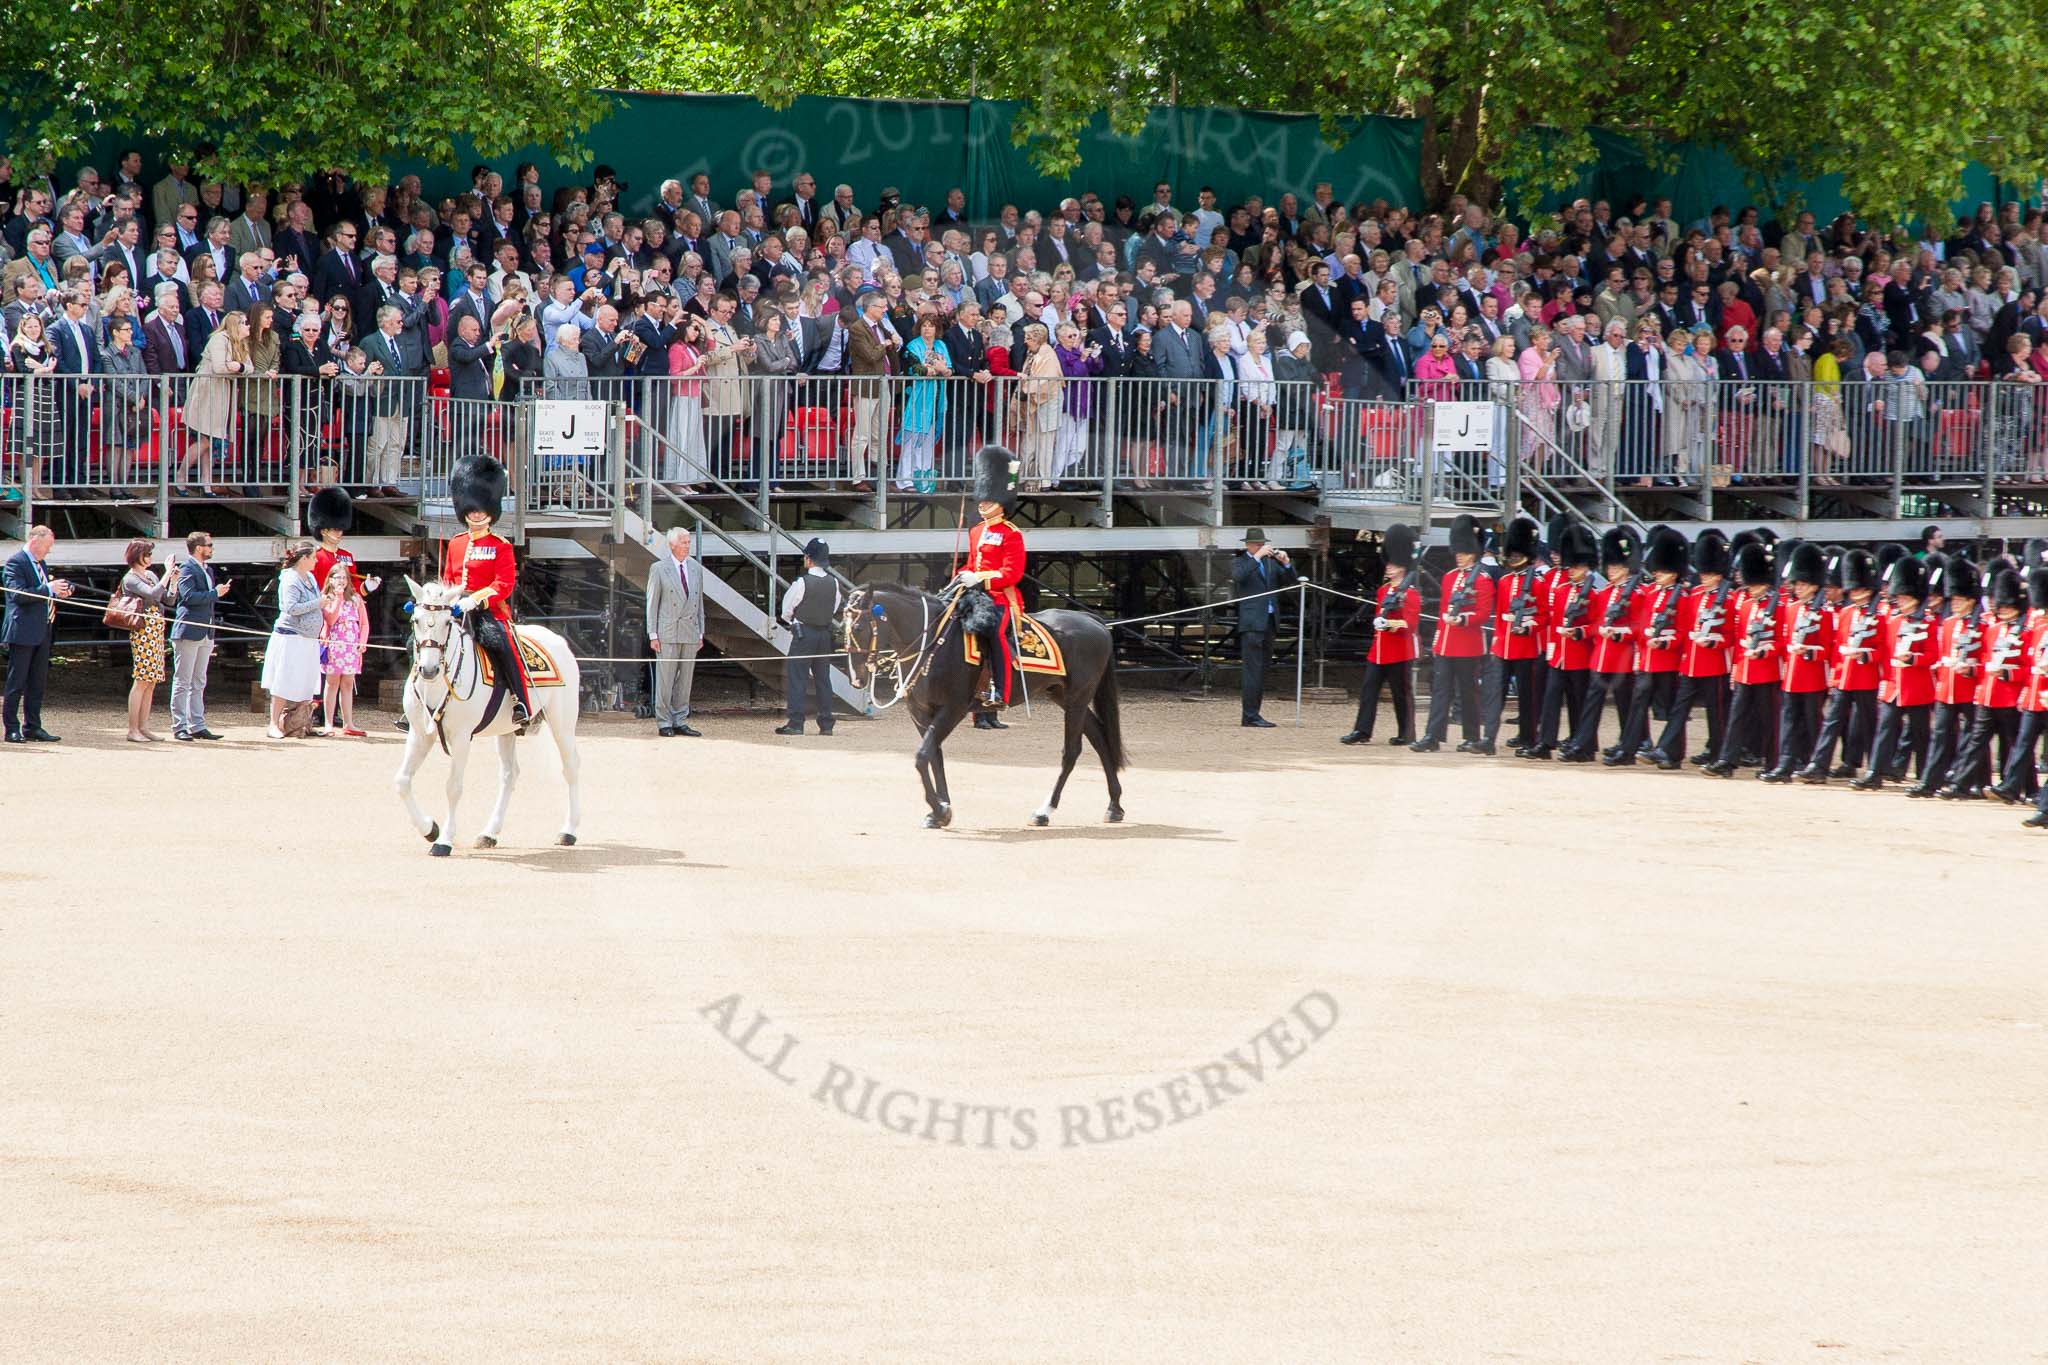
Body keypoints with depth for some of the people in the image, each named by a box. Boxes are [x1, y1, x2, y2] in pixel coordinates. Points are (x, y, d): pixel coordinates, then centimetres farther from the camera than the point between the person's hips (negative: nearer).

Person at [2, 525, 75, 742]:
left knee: (37, 683, 11)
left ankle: (32, 728, 16)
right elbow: (18, 595, -20)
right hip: (23, 632, -9)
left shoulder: (40, 564, 17)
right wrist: (48, 589, -20)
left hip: (42, 632, 9)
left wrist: (59, 590, 6)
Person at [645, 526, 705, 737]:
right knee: (665, 680, -3)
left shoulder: (696, 569, 13)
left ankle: (680, 722, 12)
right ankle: (664, 723, 1)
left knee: (685, 680, 7)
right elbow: (652, 603, -1)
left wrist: (700, 632, 13)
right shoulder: (659, 569, -1)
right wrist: (653, 635, -6)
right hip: (668, 632, -5)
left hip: (690, 633, 5)